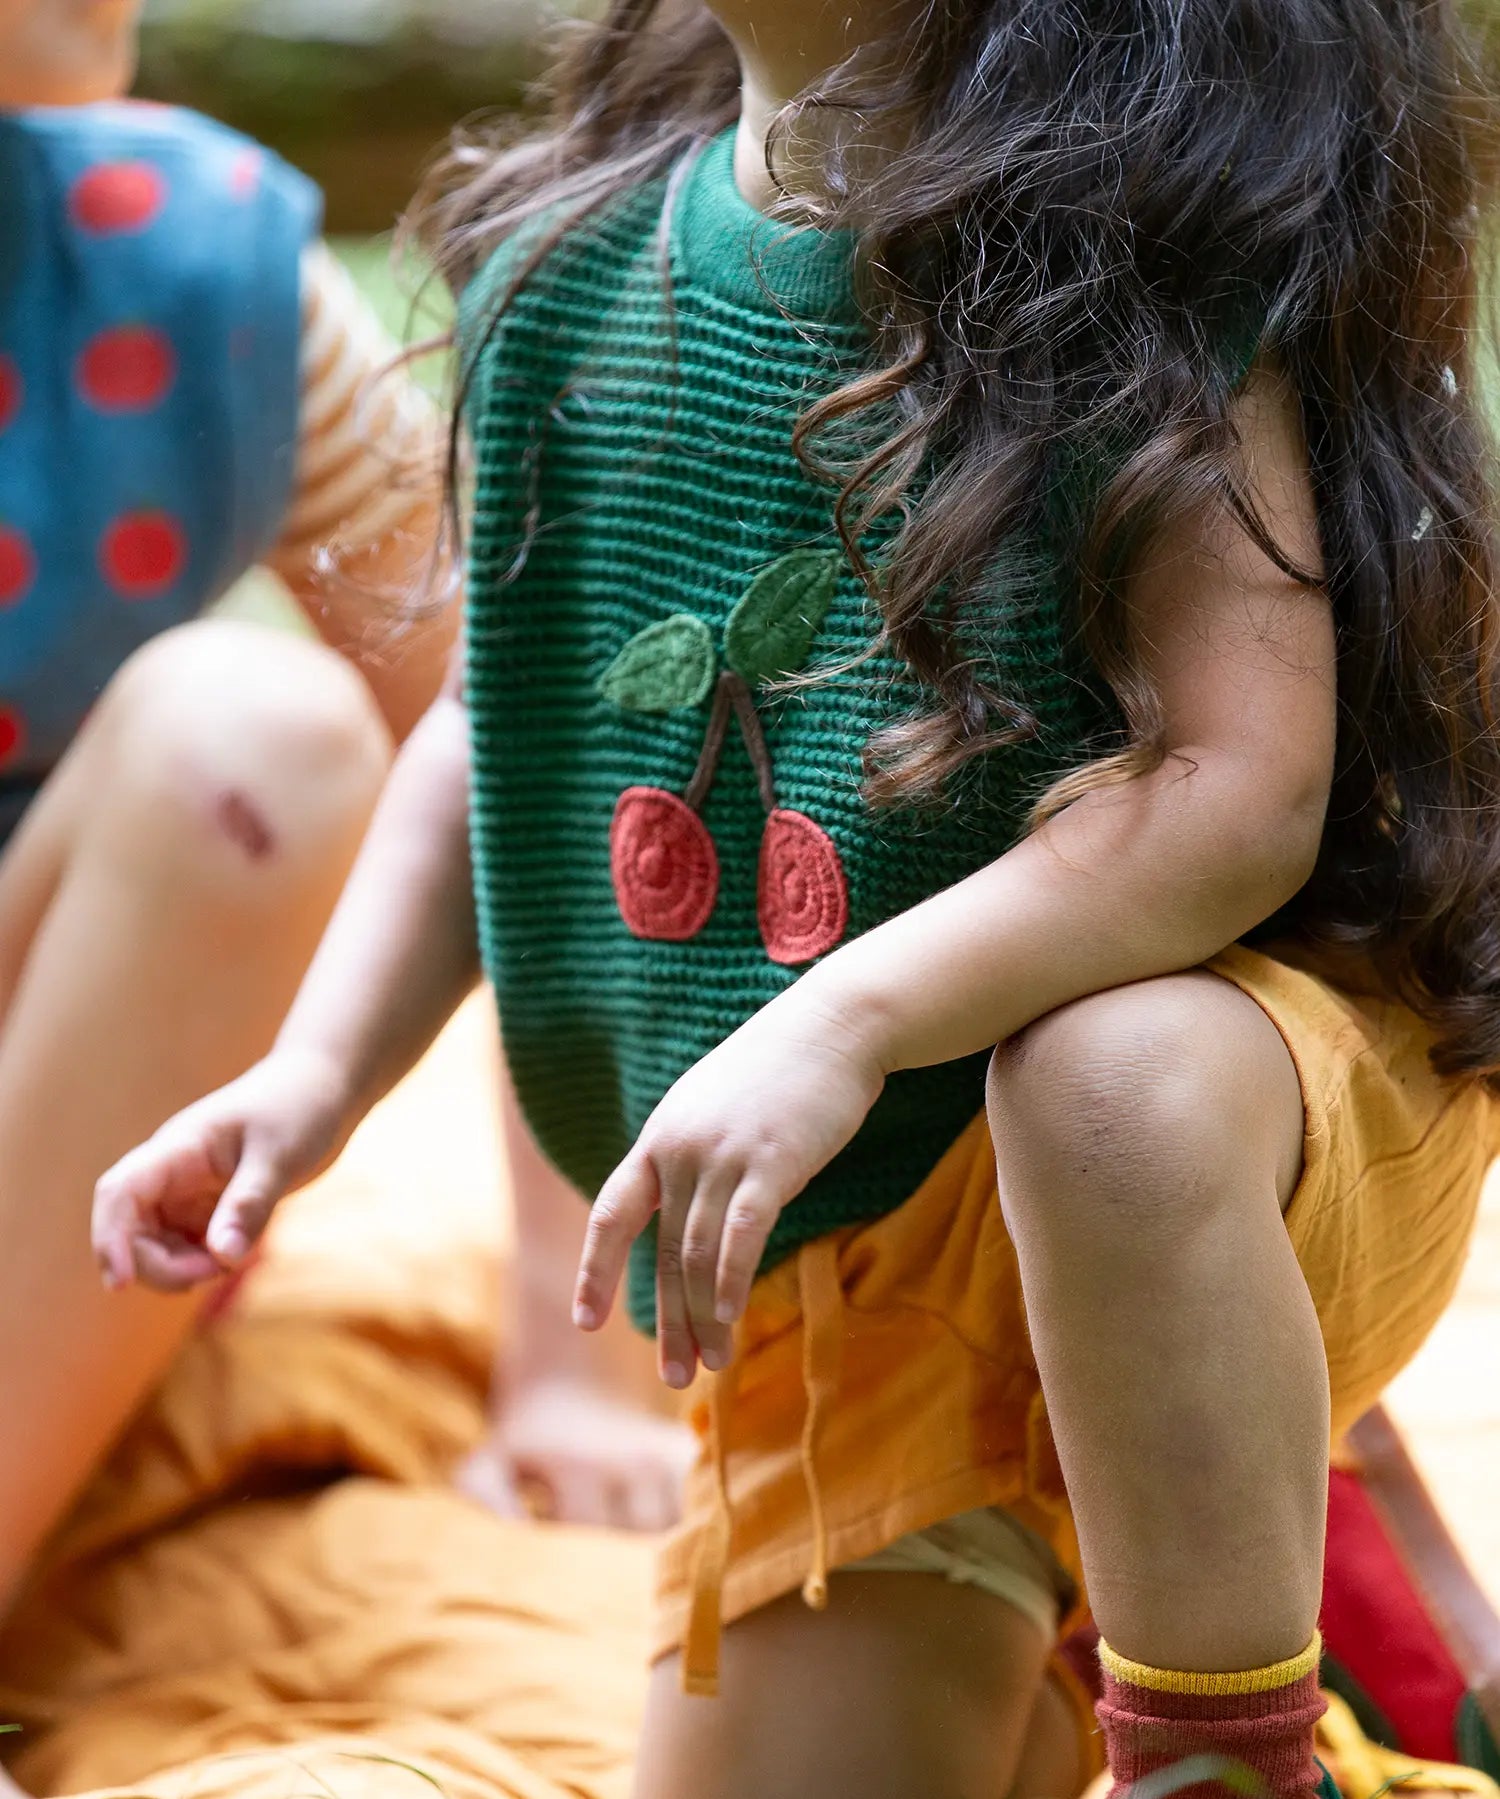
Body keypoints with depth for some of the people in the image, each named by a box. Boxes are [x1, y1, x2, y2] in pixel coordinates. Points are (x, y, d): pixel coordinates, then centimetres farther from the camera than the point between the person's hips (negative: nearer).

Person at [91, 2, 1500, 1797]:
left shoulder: (1145, 255, -18)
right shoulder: (585, 253, 1)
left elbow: (1249, 788, -27)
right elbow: (505, 710, 11)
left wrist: (847, 1019, -36)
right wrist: (315, 1070, -1)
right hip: (845, 1257, 6)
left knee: (1110, 1074, -41)